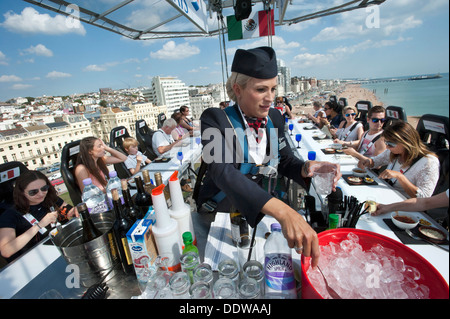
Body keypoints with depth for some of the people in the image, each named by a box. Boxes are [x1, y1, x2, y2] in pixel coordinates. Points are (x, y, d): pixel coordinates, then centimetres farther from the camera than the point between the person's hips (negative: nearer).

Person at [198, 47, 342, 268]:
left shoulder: (274, 118, -5)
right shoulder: (215, 119, -23)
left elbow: (285, 161, 3)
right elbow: (222, 170, -38)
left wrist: (306, 168, -22)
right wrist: (282, 212, -49)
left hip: (256, 210, 5)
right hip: (217, 211, -4)